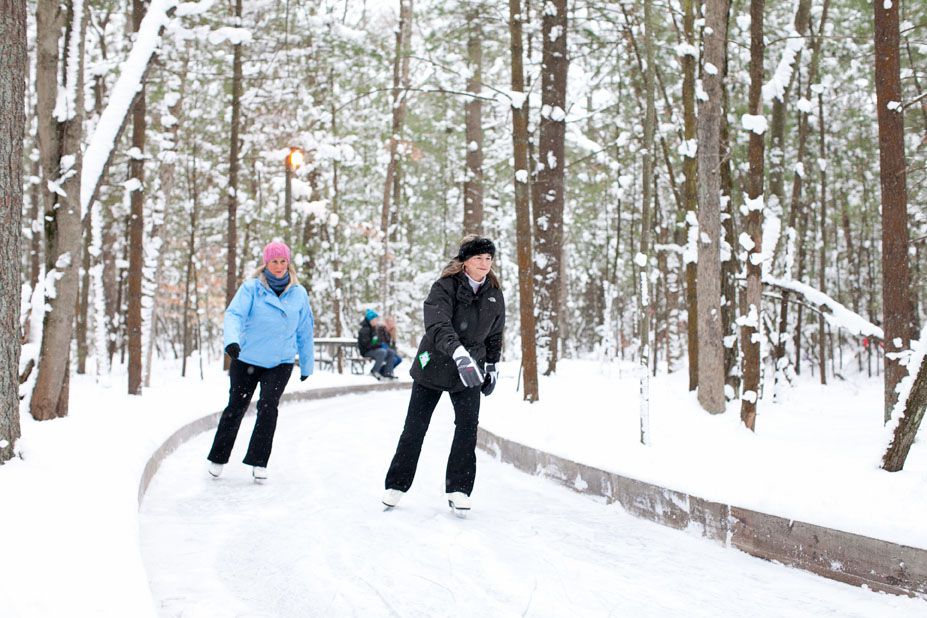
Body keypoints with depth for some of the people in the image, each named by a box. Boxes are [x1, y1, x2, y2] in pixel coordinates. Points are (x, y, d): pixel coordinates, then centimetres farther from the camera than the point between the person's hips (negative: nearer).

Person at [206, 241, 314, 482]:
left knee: (268, 407, -14)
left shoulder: (298, 294, 1)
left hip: (280, 363, 1)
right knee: (236, 407, 8)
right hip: (246, 360, -1)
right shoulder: (251, 288, -7)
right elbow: (234, 314, -19)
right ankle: (218, 458, 24)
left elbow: (305, 332, 10)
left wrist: (306, 365, 15)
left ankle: (258, 462, -5)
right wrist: (232, 340, -38)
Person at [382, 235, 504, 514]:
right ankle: (396, 485, 17)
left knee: (468, 425, -10)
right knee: (415, 427, 3)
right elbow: (438, 325, -34)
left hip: (469, 370, 3)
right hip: (433, 365, -3)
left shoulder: (494, 295, 1)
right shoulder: (445, 287, -17)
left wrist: (491, 366, 15)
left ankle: (458, 489, -1)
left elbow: (495, 334, 16)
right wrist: (459, 352, -49)